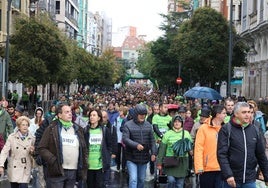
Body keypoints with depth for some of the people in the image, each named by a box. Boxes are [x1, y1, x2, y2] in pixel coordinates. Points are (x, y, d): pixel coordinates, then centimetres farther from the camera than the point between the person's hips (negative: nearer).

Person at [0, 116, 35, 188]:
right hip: (14, 169, 0)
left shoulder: (31, 138, 3)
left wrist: (32, 151, -10)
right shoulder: (12, 137, -1)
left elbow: (34, 154, 15)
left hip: (25, 170, 0)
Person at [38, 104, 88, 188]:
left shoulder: (78, 129, 15)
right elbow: (42, 148, -2)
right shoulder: (52, 129, 1)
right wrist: (53, 160, -13)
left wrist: (84, 167, 8)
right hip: (57, 171, -4)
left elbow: (84, 150, 18)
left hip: (73, 172, 4)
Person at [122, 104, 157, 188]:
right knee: (133, 179, -12)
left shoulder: (148, 125, 7)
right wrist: (136, 145, -29)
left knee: (142, 179, 15)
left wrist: (153, 153, -2)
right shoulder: (128, 125, -6)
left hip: (144, 158, 4)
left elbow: (152, 140, 8)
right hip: (131, 158, -4)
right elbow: (125, 139, -15)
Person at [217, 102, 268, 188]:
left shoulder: (255, 130, 8)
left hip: (250, 180, 3)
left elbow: (261, 155, 12)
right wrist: (228, 175, -20)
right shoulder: (226, 129, -4)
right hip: (232, 179, -3)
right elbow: (221, 154, -10)